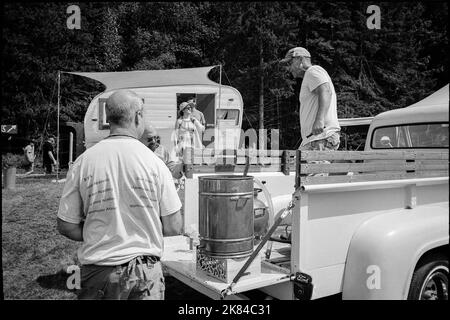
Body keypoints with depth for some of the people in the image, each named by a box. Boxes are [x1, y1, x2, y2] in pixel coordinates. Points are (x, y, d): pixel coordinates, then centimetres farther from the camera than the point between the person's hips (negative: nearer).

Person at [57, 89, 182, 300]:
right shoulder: (154, 163, -9)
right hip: (146, 271, -1)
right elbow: (173, 228, -6)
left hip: (99, 271, 1)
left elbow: (66, 227, -2)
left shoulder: (82, 163, -7)